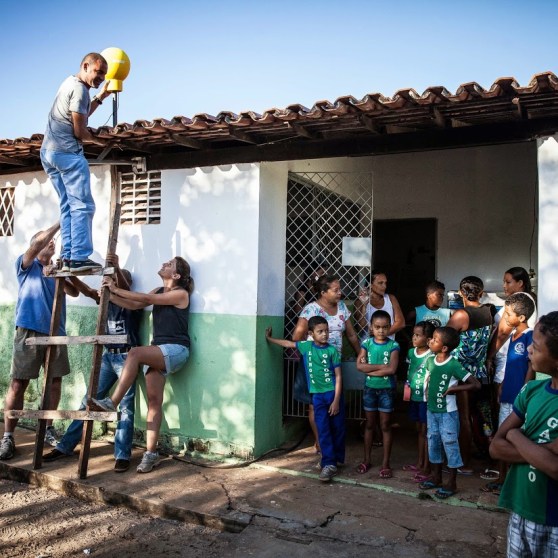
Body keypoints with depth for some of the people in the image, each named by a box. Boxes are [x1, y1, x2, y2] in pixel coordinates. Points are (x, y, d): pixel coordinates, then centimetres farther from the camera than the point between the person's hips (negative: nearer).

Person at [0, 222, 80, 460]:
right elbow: (36, 246, -14)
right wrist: (59, 223, -14)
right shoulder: (26, 264, 7)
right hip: (29, 331, -4)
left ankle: (48, 430, 20)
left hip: (56, 333, 4)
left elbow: (74, 292, 1)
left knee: (55, 382, 7)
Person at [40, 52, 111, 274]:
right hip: (67, 152, -10)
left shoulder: (70, 82, 18)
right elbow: (80, 131, -14)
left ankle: (67, 257, 3)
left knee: (68, 206, 8)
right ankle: (79, 258, -17)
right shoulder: (79, 89, -12)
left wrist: (101, 96, 22)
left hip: (48, 151, 10)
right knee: (82, 206, -11)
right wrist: (99, 140, 3)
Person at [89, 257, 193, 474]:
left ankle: (112, 402, -28)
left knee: (134, 353, -31)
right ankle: (151, 453, -2)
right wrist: (110, 295, -2)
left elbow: (147, 298, -13)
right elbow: (135, 305, 10)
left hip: (176, 350, -7)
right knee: (154, 400, -2)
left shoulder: (181, 294, -6)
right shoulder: (159, 291, 18)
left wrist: (117, 289, -11)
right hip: (158, 351, 7)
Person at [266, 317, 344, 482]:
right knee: (323, 430, -3)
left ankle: (336, 459, 25)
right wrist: (269, 338, 26)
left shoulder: (332, 350, -6)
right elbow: (288, 343, 17)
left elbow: (338, 376, -6)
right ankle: (328, 464, -2)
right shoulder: (306, 346, 2)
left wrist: (336, 400, -10)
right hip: (317, 395, 1)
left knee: (338, 428, 7)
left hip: (333, 393, -1)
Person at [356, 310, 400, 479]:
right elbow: (359, 365, -13)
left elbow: (392, 369, -19)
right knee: (369, 424, 13)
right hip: (370, 388, 2)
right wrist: (382, 366, -17)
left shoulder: (393, 346, -8)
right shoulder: (367, 343, -2)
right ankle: (367, 459, 25)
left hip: (386, 390, -2)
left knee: (385, 426, 7)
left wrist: (369, 369, -15)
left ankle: (386, 463, 16)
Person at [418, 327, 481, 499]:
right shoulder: (430, 360, -2)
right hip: (431, 410, 7)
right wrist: (428, 392, 7)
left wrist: (454, 389, -20)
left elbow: (476, 384, -20)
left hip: (447, 413, -6)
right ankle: (436, 477, 31)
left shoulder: (454, 365, -20)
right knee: (433, 443, 15)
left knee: (450, 445, 4)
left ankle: (452, 483, 17)